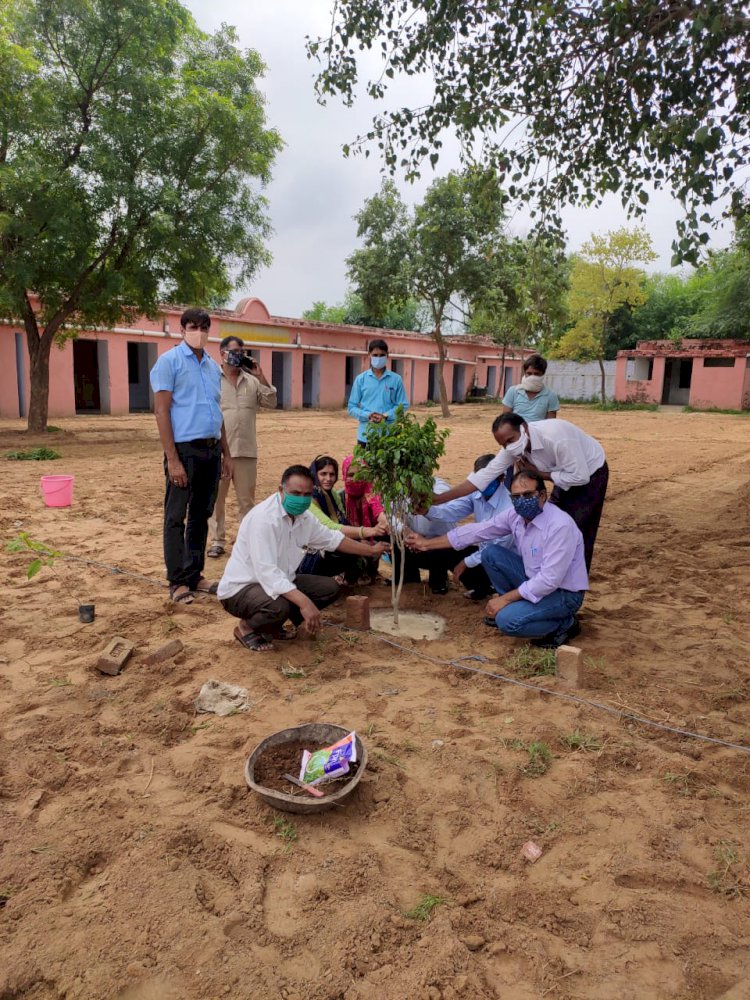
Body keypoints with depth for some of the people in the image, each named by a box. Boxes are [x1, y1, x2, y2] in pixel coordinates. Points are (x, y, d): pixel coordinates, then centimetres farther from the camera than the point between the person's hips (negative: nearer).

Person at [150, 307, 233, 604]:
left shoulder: (213, 366, 16)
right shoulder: (168, 362, -4)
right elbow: (161, 411, -10)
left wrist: (226, 454, 16)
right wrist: (172, 459, -16)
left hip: (211, 450, 7)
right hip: (184, 449, -7)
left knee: (201, 516, 13)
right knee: (176, 518, 1)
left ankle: (194, 575, 23)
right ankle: (177, 582, 9)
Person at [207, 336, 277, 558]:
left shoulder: (252, 380, 9)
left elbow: (271, 403, 6)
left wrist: (261, 377, -4)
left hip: (246, 450, 3)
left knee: (247, 499, 10)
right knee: (216, 498, 5)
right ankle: (217, 541, 15)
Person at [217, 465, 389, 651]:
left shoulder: (304, 517, -1)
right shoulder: (264, 517, -27)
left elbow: (333, 539, 17)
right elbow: (267, 572, -35)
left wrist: (371, 550, 24)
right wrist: (304, 602, -42)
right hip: (240, 588, -9)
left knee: (329, 588, 3)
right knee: (279, 606, -37)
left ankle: (272, 625, 12)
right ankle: (246, 627, -2)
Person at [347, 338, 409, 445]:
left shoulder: (396, 379, 2)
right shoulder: (361, 379, 3)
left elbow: (402, 405, 3)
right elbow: (352, 407, 4)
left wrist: (386, 415, -15)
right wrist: (368, 415, -14)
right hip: (366, 435, 1)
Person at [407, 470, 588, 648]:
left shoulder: (560, 526, -29)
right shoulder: (516, 515, -7)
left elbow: (550, 580, -30)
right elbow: (477, 531, 0)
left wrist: (505, 598, -22)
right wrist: (427, 543, 1)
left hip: (564, 593, -7)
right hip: (536, 580, 7)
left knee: (507, 620, -26)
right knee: (490, 554, -4)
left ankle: (565, 624, -1)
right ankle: (512, 607, 11)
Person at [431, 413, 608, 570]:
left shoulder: (555, 436, -38)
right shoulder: (513, 446, -17)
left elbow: (580, 477, -32)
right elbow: (484, 476, -18)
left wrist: (538, 473, -26)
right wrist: (437, 499, -25)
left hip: (590, 474, -6)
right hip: (566, 475, 7)